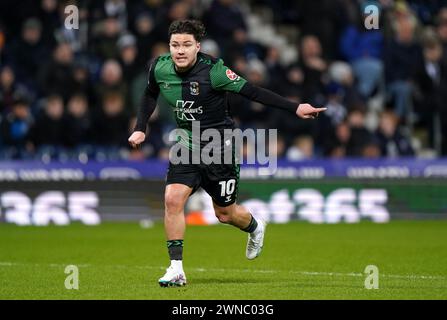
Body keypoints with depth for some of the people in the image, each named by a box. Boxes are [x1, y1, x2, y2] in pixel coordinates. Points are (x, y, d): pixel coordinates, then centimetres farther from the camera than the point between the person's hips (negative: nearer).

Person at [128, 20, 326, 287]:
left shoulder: (213, 70, -23)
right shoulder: (160, 68, -8)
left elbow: (251, 92, -20)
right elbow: (150, 95, 15)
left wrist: (294, 108, -23)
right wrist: (140, 129, 6)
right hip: (187, 146, 4)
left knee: (225, 213, 8)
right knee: (173, 199, -16)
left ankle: (256, 228, 45)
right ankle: (176, 269, -8)